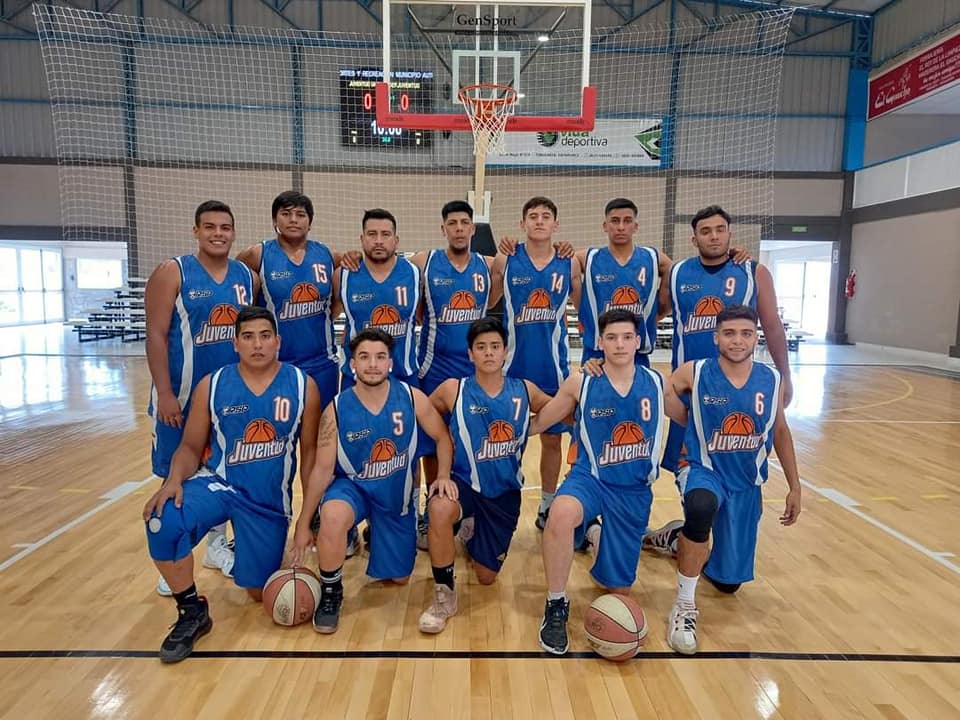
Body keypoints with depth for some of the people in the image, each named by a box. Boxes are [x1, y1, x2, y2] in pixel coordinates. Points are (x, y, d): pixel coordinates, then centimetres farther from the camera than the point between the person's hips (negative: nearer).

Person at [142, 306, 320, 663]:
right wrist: (174, 480, -21)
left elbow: (310, 452, 0)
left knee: (259, 592, 6)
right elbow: (191, 446, 1)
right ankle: (193, 611, -6)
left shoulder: (302, 386, -7)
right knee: (162, 523, -31)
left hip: (271, 499, 0)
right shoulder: (212, 386, -5)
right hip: (218, 483, 0)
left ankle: (243, 548, 42)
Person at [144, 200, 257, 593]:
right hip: (181, 395, -4)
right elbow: (156, 335, -12)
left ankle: (217, 545, 31)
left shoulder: (247, 277, 5)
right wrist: (164, 393, -17)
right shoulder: (172, 273, -8)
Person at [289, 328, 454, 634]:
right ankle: (331, 592, -10)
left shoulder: (411, 398, -16)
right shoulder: (336, 410, -18)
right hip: (352, 485, -2)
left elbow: (442, 437, -2)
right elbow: (323, 469, -11)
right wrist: (303, 524, -9)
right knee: (333, 517, -39)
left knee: (399, 577, 13)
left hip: (397, 495, 2)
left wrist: (443, 475, -18)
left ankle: (374, 537, 46)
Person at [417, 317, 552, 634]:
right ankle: (444, 596, -15)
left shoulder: (525, 391, -5)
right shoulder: (452, 390, -11)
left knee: (486, 576, 10)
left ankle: (472, 530, 45)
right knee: (439, 509, -38)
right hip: (465, 483, -2)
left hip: (505, 492, 2)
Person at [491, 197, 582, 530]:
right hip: (513, 365, -1)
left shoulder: (569, 263, 1)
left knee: (552, 437, 12)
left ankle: (547, 506, 29)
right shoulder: (505, 260, -4)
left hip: (554, 367, 2)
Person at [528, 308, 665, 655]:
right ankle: (556, 606, -14)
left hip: (635, 491, 2)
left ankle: (599, 535, 40)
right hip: (590, 478, -2)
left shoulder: (656, 383, -3)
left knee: (619, 588, 6)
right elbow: (538, 423, 2)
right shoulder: (580, 383, -7)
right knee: (561, 513, -39)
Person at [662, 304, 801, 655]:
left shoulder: (772, 381, -5)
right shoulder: (693, 373, -15)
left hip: (747, 485, 4)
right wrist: (694, 424, -2)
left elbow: (781, 434, 9)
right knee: (702, 507, -42)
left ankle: (687, 541, 46)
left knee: (729, 581, 11)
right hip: (705, 472, -3)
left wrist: (795, 487, 12)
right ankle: (685, 604, -22)